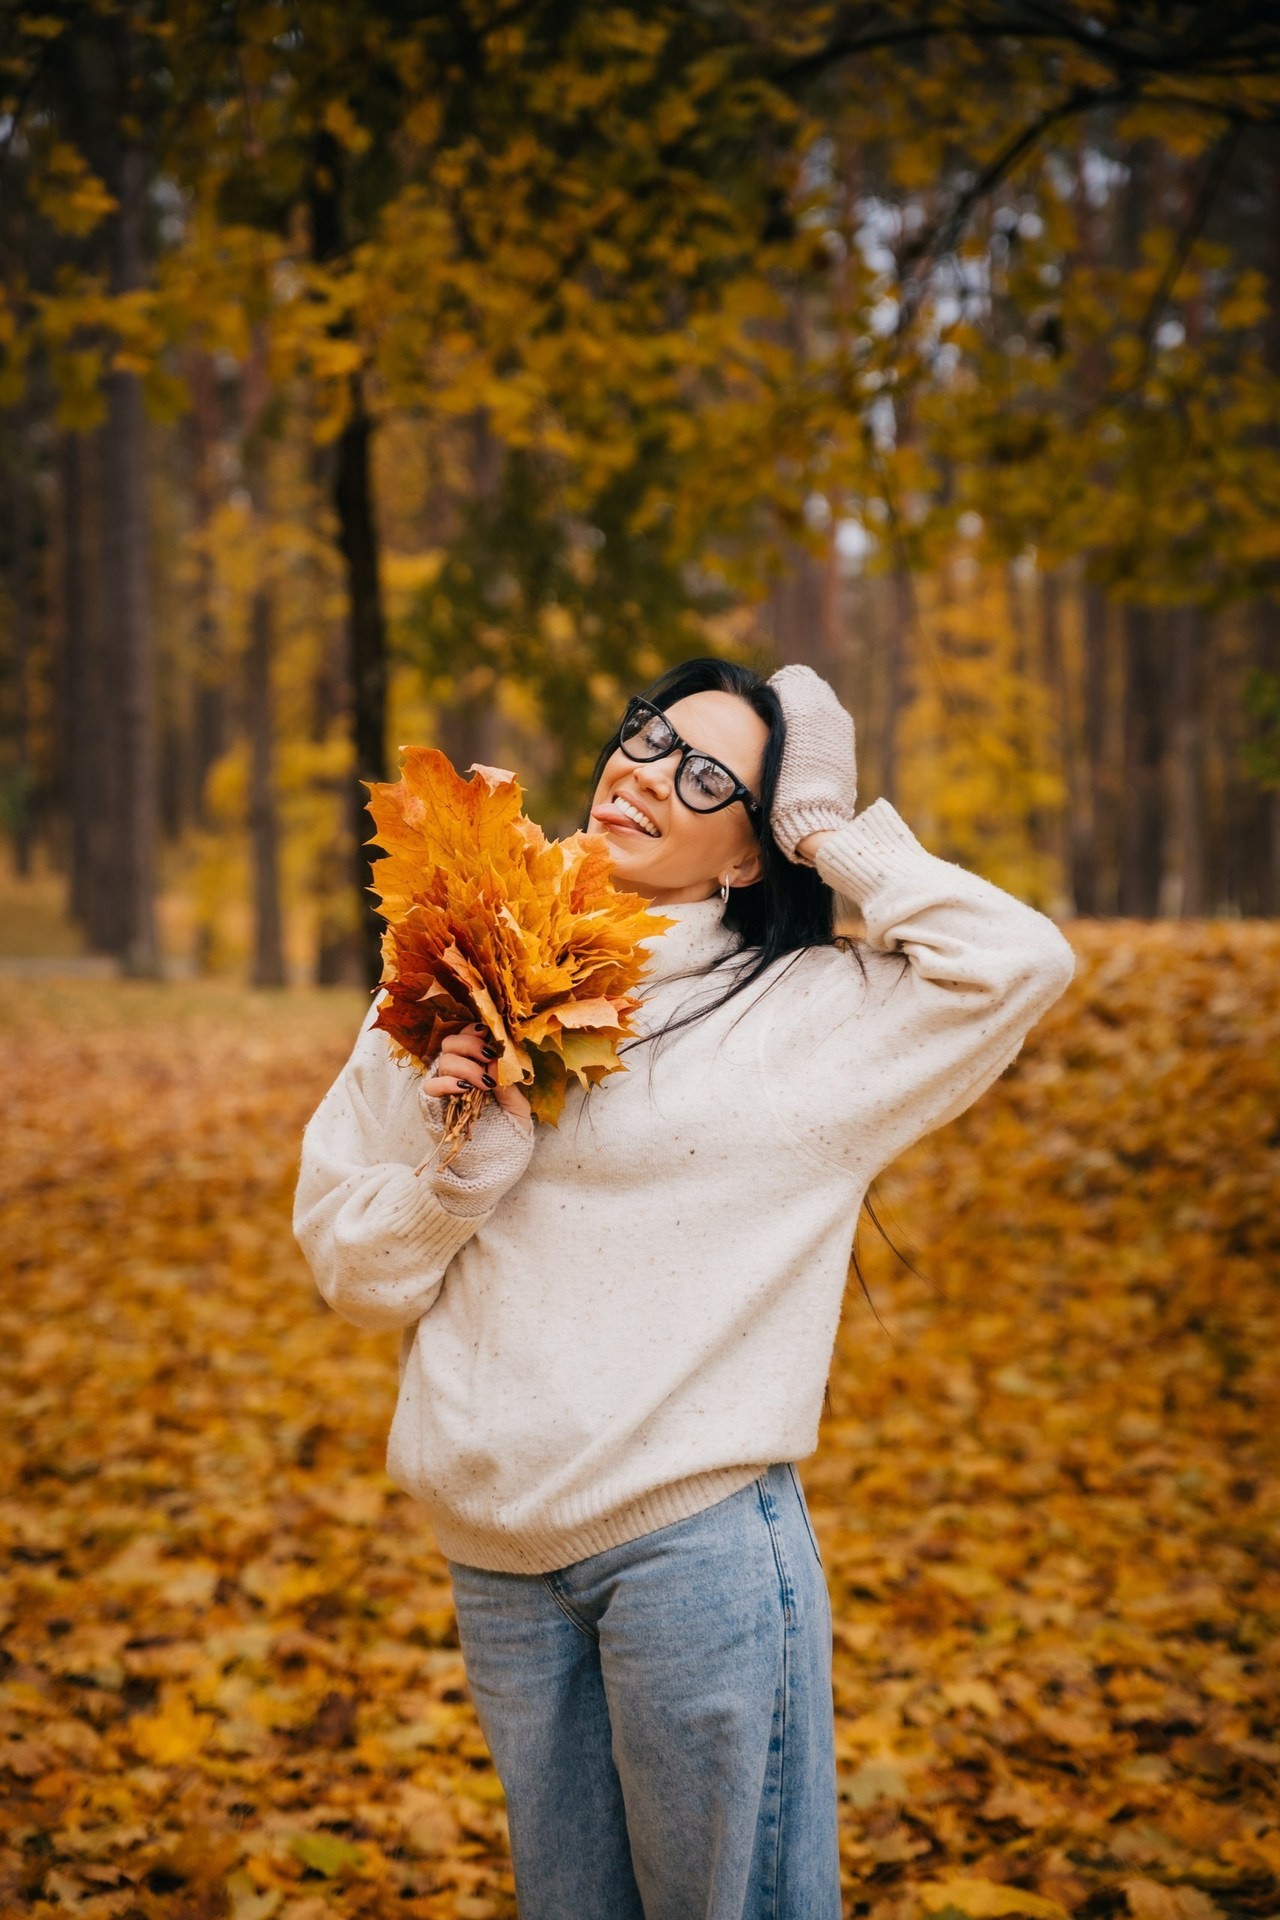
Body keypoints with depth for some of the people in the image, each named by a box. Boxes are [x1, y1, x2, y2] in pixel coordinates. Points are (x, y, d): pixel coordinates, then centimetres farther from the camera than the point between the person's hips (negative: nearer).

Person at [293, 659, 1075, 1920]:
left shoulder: (806, 1010, -1)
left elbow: (1019, 961, -15)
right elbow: (348, 1269, 9)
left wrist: (831, 833, -6)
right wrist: (457, 1173, -11)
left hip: (696, 1538, -3)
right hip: (494, 1562, 3)